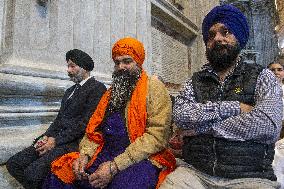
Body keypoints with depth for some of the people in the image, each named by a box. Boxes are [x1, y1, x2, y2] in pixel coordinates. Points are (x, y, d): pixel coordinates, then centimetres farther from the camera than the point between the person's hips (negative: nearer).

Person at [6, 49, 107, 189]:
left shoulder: (97, 88, -7)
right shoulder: (70, 91, 22)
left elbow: (86, 121, -16)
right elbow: (59, 118, 19)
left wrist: (56, 140, -14)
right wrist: (46, 136, 0)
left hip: (75, 143, -8)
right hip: (57, 139, 9)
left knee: (33, 171, -22)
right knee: (13, 164, 0)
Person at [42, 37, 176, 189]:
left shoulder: (154, 88, -4)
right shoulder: (112, 92, 18)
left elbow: (156, 135, -15)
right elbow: (95, 128, 14)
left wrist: (115, 166, -19)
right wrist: (84, 154, -6)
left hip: (142, 158, -5)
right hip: (106, 155, 6)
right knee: (60, 173, -9)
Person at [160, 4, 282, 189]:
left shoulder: (262, 77, 4)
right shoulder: (196, 81, 11)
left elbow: (268, 125, -13)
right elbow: (180, 114, -7)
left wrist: (200, 127, -9)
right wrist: (234, 107, -12)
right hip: (195, 172, 2)